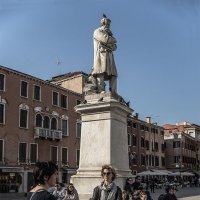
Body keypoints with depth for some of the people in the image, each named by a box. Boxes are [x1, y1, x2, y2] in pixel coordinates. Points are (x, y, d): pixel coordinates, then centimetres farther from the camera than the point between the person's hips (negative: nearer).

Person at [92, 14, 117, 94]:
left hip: (109, 56, 7)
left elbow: (114, 46, 18)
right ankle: (101, 91, -27)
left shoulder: (109, 33, 30)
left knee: (113, 75, -6)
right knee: (101, 72, -19)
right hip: (101, 55, -7)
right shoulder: (97, 31, 9)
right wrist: (113, 40, 9)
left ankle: (114, 93, -12)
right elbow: (106, 39, -9)